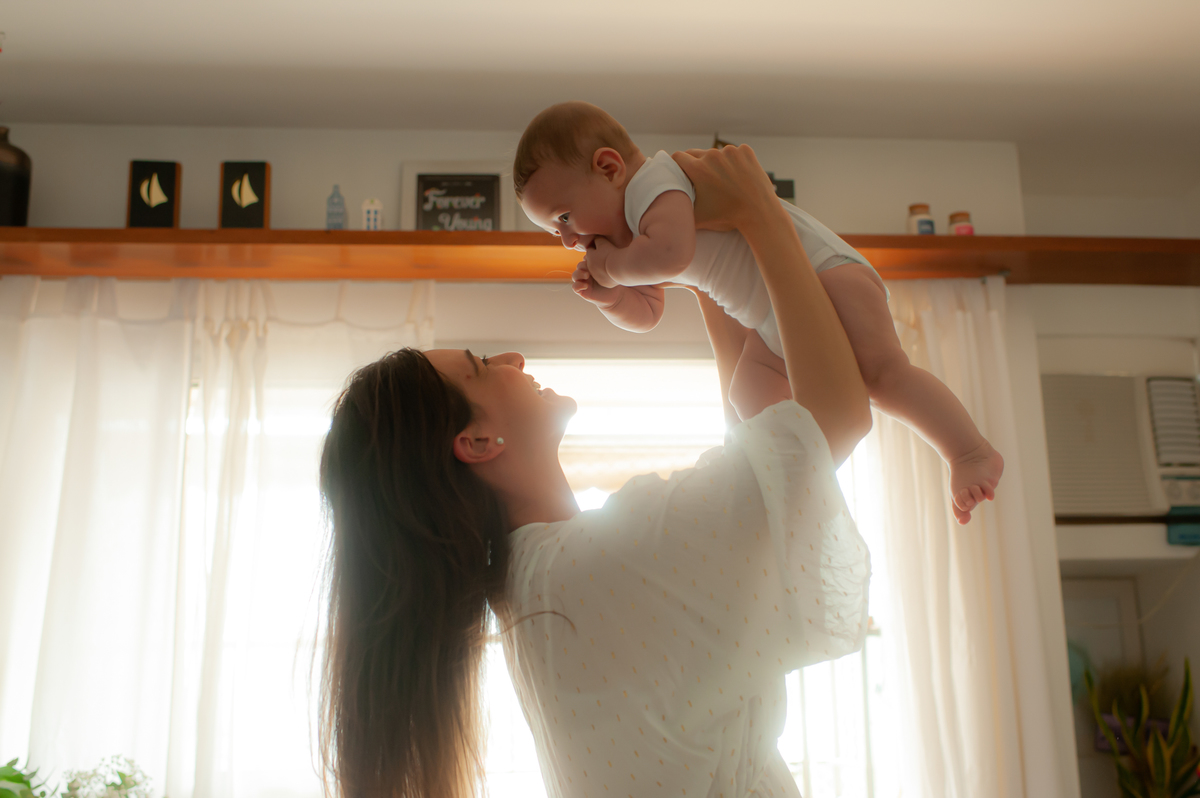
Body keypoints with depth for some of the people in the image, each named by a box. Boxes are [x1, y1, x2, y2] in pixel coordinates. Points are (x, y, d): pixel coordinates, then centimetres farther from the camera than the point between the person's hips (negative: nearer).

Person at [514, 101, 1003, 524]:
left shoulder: (654, 180, -18)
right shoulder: (636, 237, 14)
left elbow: (671, 254, -37)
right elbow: (645, 314, 20)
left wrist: (613, 266, -18)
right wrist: (607, 296, -2)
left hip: (824, 269, -9)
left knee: (881, 374, -22)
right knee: (749, 393, -10)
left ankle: (971, 452, -14)